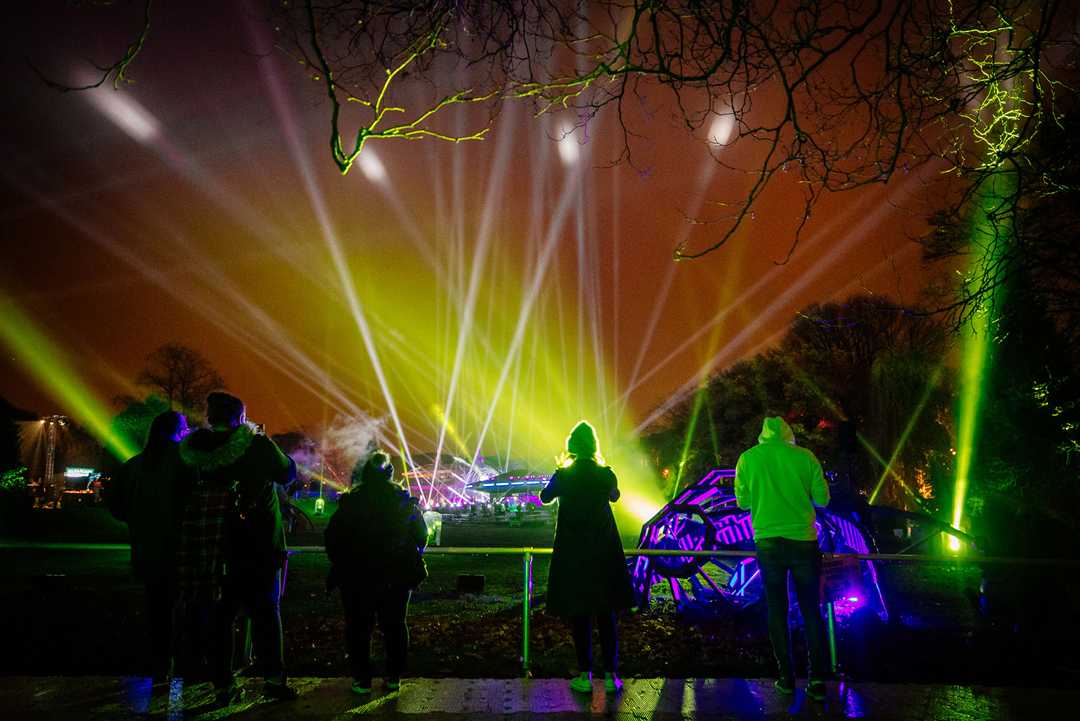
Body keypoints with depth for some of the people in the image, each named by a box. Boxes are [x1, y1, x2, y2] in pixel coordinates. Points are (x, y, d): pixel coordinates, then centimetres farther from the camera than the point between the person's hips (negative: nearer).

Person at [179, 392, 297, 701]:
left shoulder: (198, 449, -4)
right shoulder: (258, 445, -13)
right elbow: (286, 473, 0)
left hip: (214, 544, 4)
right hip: (259, 543, -3)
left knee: (222, 609, 15)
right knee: (265, 609, 5)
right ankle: (273, 678, 4)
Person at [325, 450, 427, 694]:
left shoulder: (350, 501, -4)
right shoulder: (405, 501, 0)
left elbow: (332, 537, -2)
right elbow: (421, 537, 5)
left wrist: (340, 564, 10)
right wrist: (409, 563, 17)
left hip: (357, 576, -2)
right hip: (397, 576, 2)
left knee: (358, 627, 10)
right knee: (394, 625, 14)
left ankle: (362, 679, 9)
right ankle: (394, 677, 17)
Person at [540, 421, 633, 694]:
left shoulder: (562, 475, -9)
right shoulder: (606, 474, -5)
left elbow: (545, 497, 10)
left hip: (573, 553, -1)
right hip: (604, 551, 2)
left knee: (579, 613, 6)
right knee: (606, 613, 9)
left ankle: (585, 676, 9)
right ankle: (611, 675, 11)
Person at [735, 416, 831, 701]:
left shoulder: (748, 459, 0)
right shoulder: (805, 456, -1)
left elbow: (743, 501, 6)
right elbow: (823, 499, 4)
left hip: (768, 542, 0)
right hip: (803, 541, 0)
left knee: (777, 610, 11)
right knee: (811, 610, 9)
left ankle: (786, 677, 13)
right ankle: (817, 678, 5)